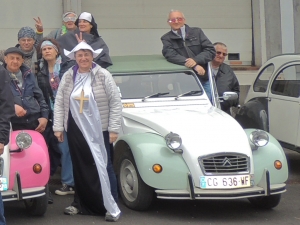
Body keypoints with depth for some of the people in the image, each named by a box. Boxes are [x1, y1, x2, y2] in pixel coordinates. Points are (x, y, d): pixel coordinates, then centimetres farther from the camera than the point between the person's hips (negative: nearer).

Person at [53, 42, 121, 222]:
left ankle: (112, 208, 2)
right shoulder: (68, 77, 5)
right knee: (80, 168, 11)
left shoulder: (103, 75, -5)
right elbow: (59, 103, 7)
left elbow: (115, 103, -6)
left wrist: (114, 129, -10)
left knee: (103, 168, -1)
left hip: (99, 130, -3)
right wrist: (58, 127, 1)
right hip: (76, 130, 3)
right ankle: (80, 203, 22)